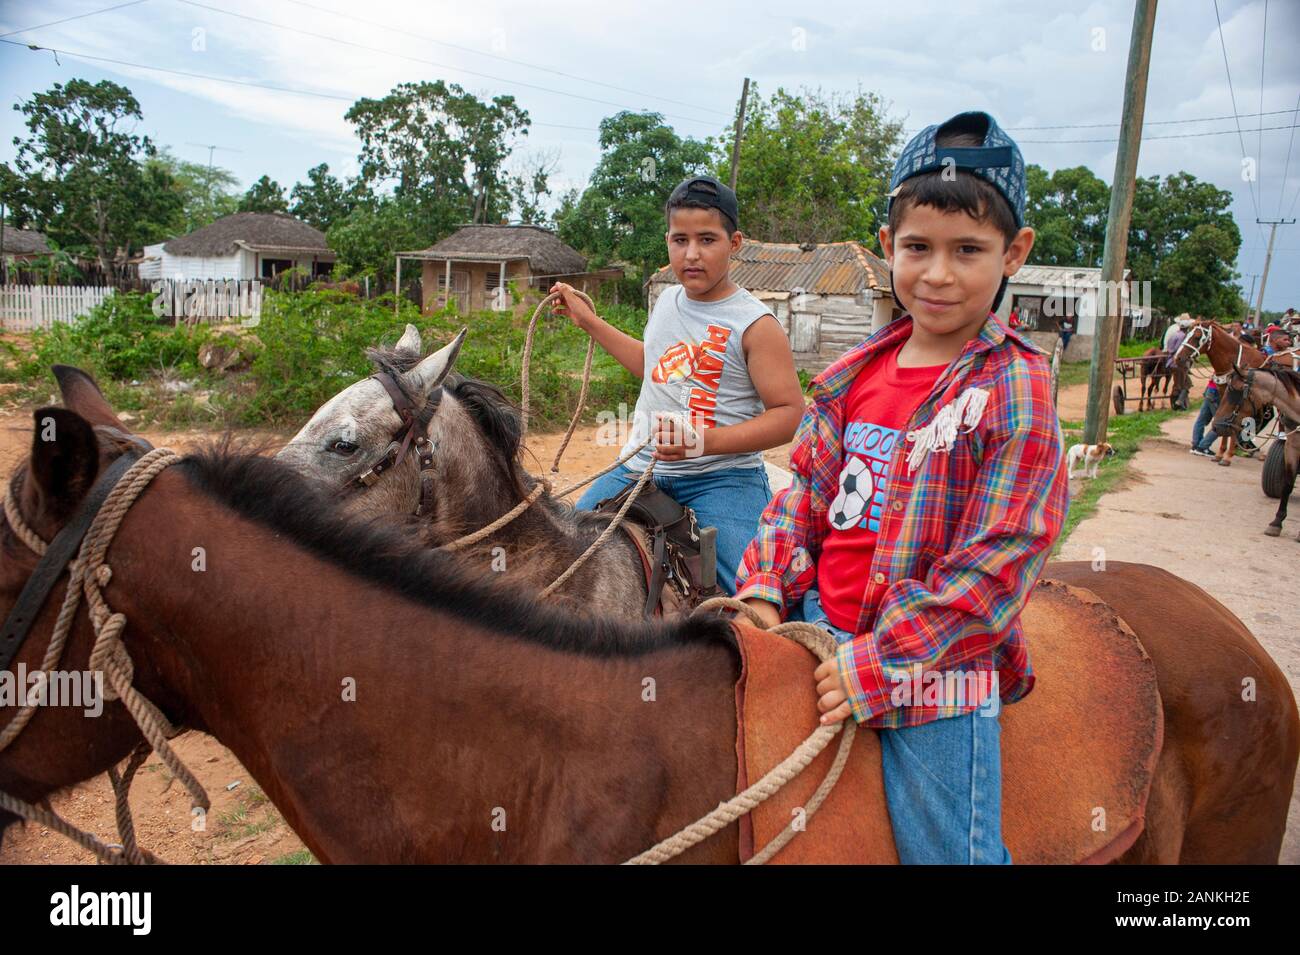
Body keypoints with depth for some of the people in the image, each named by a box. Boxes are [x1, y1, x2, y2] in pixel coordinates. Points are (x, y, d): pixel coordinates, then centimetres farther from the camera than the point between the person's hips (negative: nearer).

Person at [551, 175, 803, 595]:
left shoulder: (754, 324, -9)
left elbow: (790, 413, -13)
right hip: (640, 467, 6)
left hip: (721, 476, -6)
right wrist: (588, 321, 32)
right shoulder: (668, 300, 11)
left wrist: (705, 441, -25)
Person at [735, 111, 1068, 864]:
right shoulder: (854, 376, 5)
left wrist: (878, 665, -20)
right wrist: (765, 589, -5)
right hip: (823, 620, 5)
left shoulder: (1016, 391, -13)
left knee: (948, 850, 1)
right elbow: (808, 492, 10)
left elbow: (996, 563, -16)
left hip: (937, 669, -5)